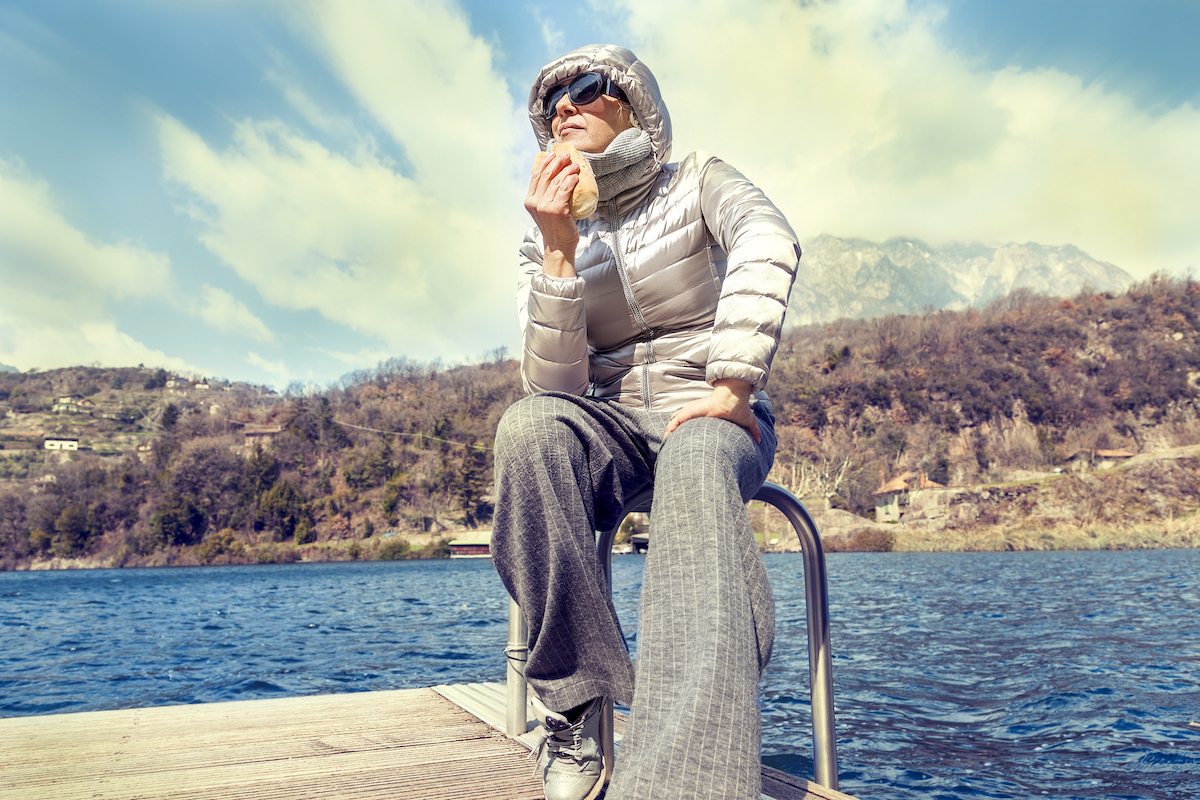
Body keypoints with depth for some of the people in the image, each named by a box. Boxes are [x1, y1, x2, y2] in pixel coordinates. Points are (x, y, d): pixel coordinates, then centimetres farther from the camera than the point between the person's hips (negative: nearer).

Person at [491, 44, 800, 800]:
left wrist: (731, 389, -30)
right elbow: (557, 388, -7)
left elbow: (770, 245, -20)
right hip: (612, 426, 2)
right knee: (528, 425, -32)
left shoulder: (698, 182, 4)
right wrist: (559, 251, -17)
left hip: (715, 419, -2)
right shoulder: (548, 243, 8)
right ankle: (577, 711, -24)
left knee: (693, 465, -38)